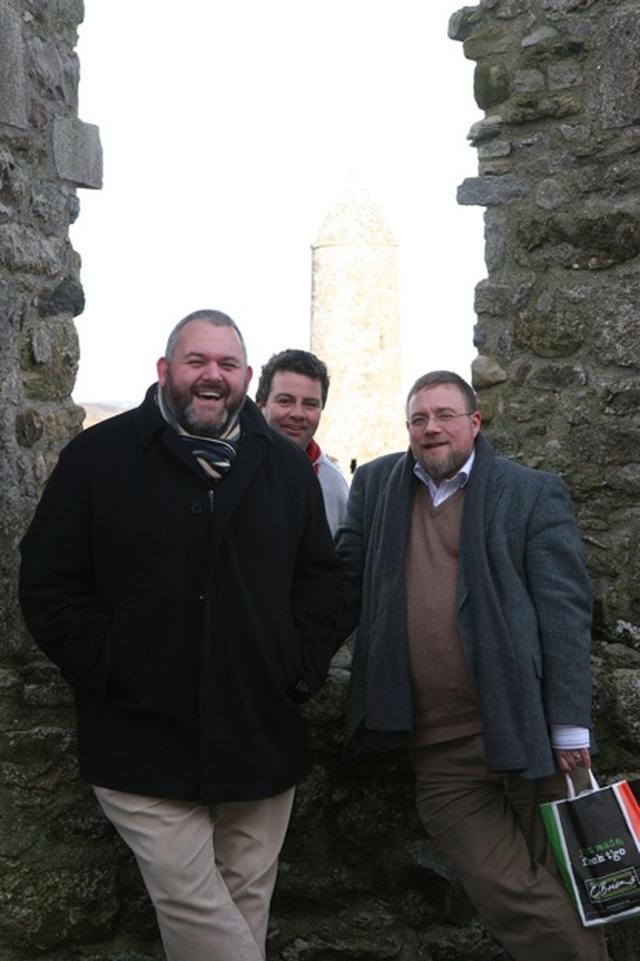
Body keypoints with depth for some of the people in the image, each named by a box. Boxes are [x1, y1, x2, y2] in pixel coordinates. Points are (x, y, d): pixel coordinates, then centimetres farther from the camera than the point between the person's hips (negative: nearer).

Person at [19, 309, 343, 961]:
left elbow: (321, 578, 16)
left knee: (246, 905, 12)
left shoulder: (286, 467, 10)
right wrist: (111, 671, -11)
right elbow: (48, 587, -2)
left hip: (263, 742, 3)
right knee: (192, 907, -5)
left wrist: (303, 667, 3)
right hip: (146, 743, -3)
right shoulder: (98, 457, 0)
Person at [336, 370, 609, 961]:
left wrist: (569, 726, -10)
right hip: (439, 745, 2)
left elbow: (566, 611, -4)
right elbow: (346, 589, 12)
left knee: (565, 887, 7)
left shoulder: (535, 493, 1)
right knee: (506, 896, 1)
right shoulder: (376, 485, 11)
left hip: (526, 729, -2)